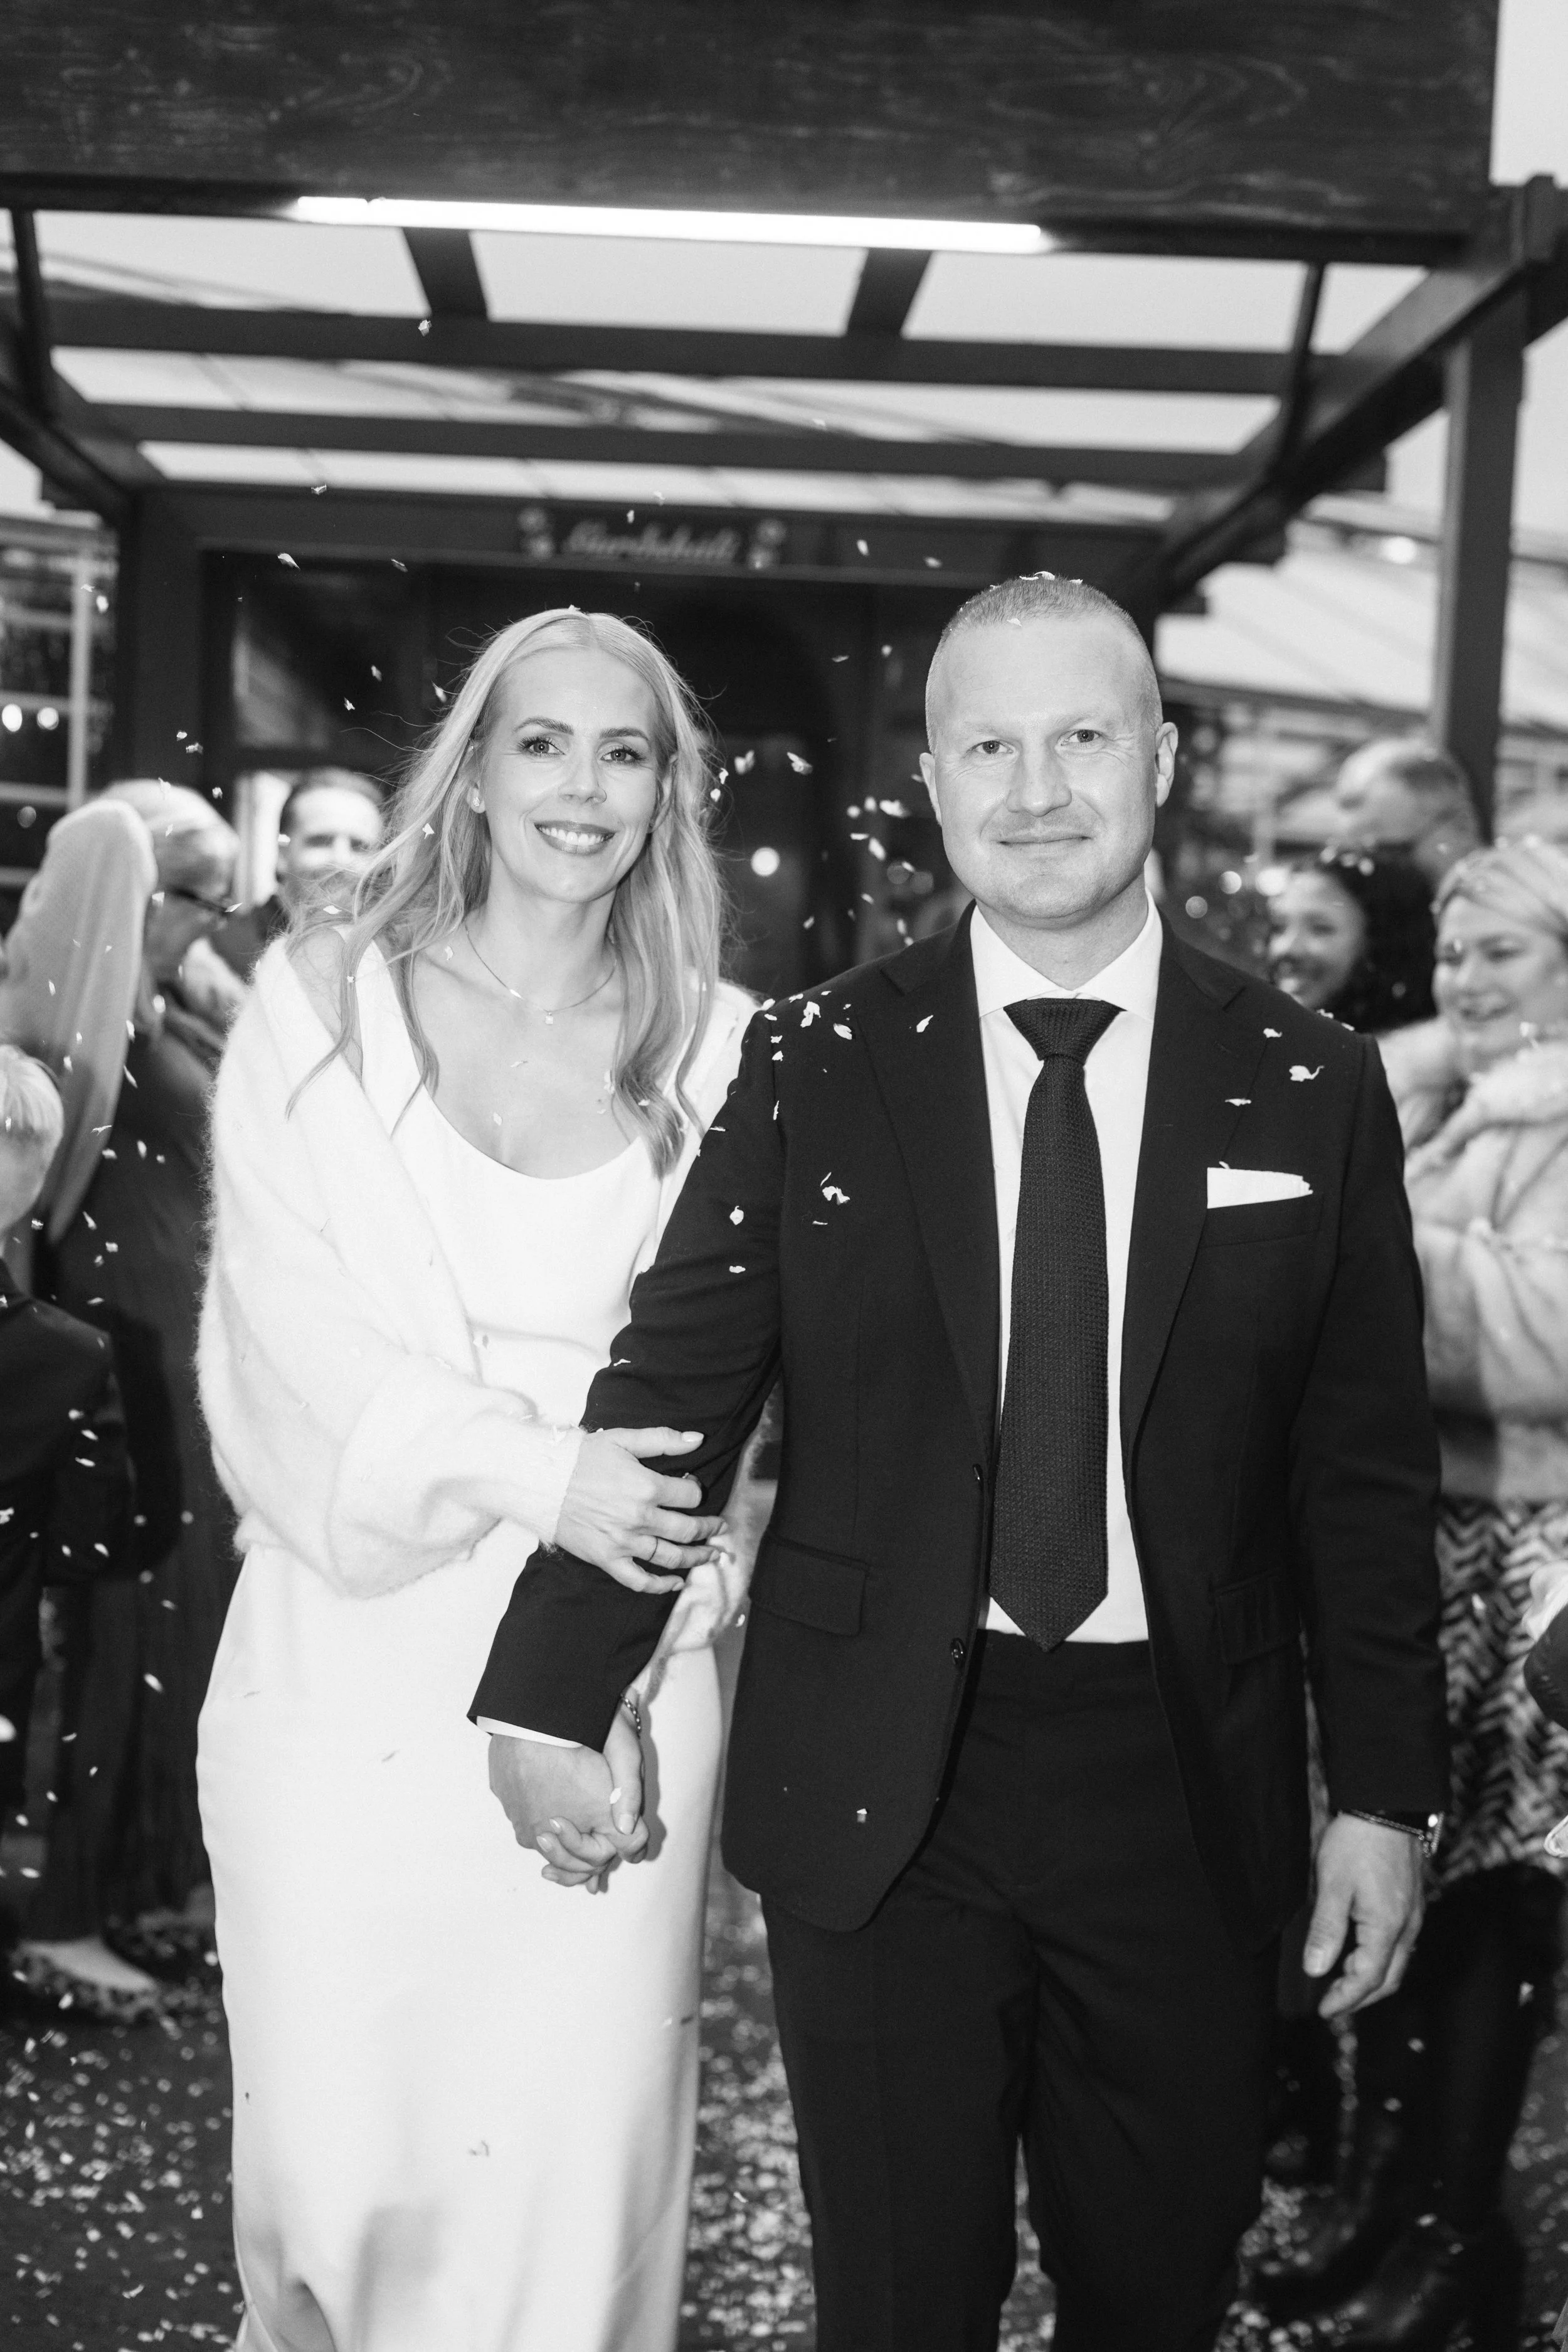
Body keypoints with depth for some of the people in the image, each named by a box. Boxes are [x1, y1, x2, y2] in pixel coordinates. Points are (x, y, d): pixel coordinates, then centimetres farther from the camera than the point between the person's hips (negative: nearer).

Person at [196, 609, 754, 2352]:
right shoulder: (321, 1002, 3)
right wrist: (529, 1468, -16)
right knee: (335, 2147, 4)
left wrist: (675, 1531, -6)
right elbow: (286, 1309, -4)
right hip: (349, 1665, 0)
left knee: (573, 2157, 3)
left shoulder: (718, 1051, 5)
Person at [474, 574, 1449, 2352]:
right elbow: (670, 1389, -1)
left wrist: (1384, 1790, 2)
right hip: (877, 1784, -1)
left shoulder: (1311, 1089, 0)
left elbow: (1367, 1468, 3)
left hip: (1182, 1787, 1)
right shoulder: (812, 1068, -2)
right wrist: (549, 1699, -6)